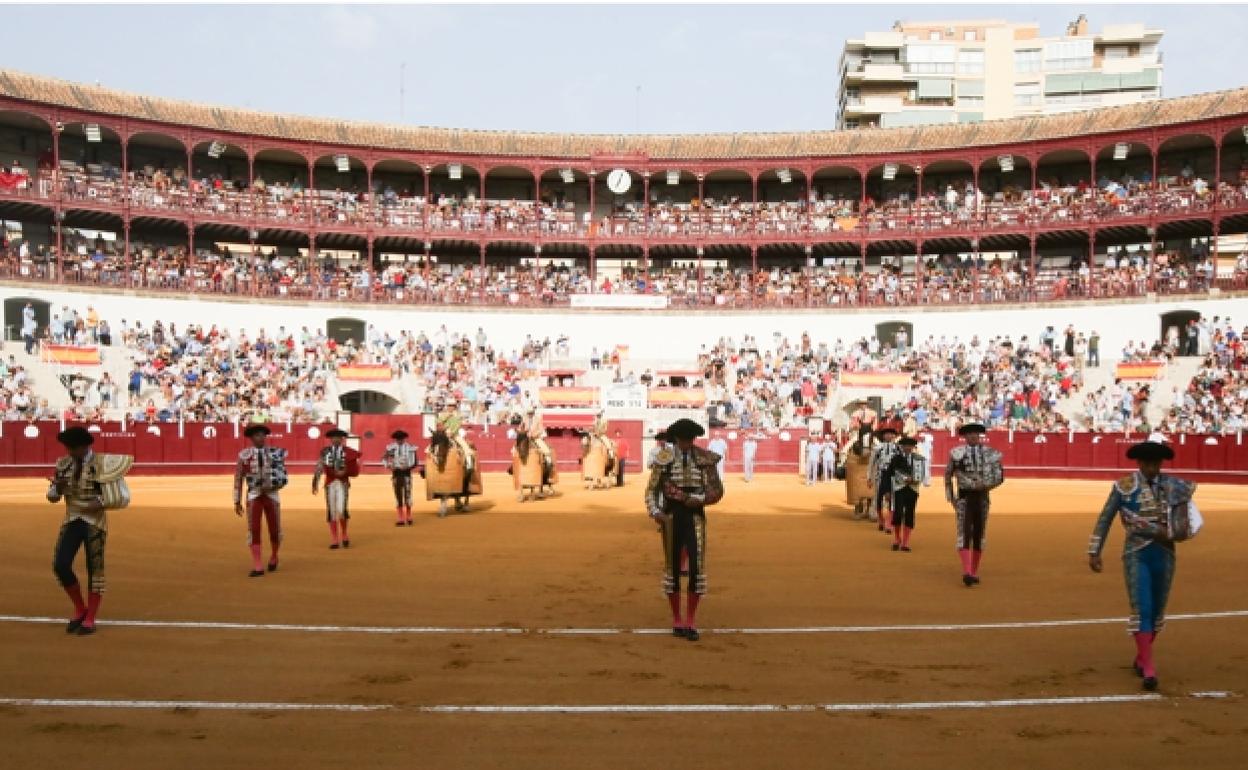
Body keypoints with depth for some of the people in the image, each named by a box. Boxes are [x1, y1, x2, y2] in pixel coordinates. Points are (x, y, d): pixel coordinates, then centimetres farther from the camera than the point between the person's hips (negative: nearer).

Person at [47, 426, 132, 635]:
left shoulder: (103, 465, -11)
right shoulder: (63, 465, 3)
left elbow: (122, 497, -8)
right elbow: (52, 497, 10)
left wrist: (100, 503, -21)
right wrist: (57, 486, -11)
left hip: (95, 523, -4)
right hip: (71, 521, 4)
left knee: (95, 570, 2)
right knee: (60, 565, -6)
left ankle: (90, 620, 14)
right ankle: (80, 610, 15)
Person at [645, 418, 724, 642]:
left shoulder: (704, 459, -1)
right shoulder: (664, 459, -1)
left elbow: (717, 491, -3)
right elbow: (652, 489, 2)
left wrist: (691, 498, -16)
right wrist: (655, 511, -13)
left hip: (695, 517, 0)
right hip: (671, 518, 0)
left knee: (697, 567, -6)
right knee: (673, 567, 8)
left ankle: (691, 620, 8)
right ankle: (676, 619, 21)